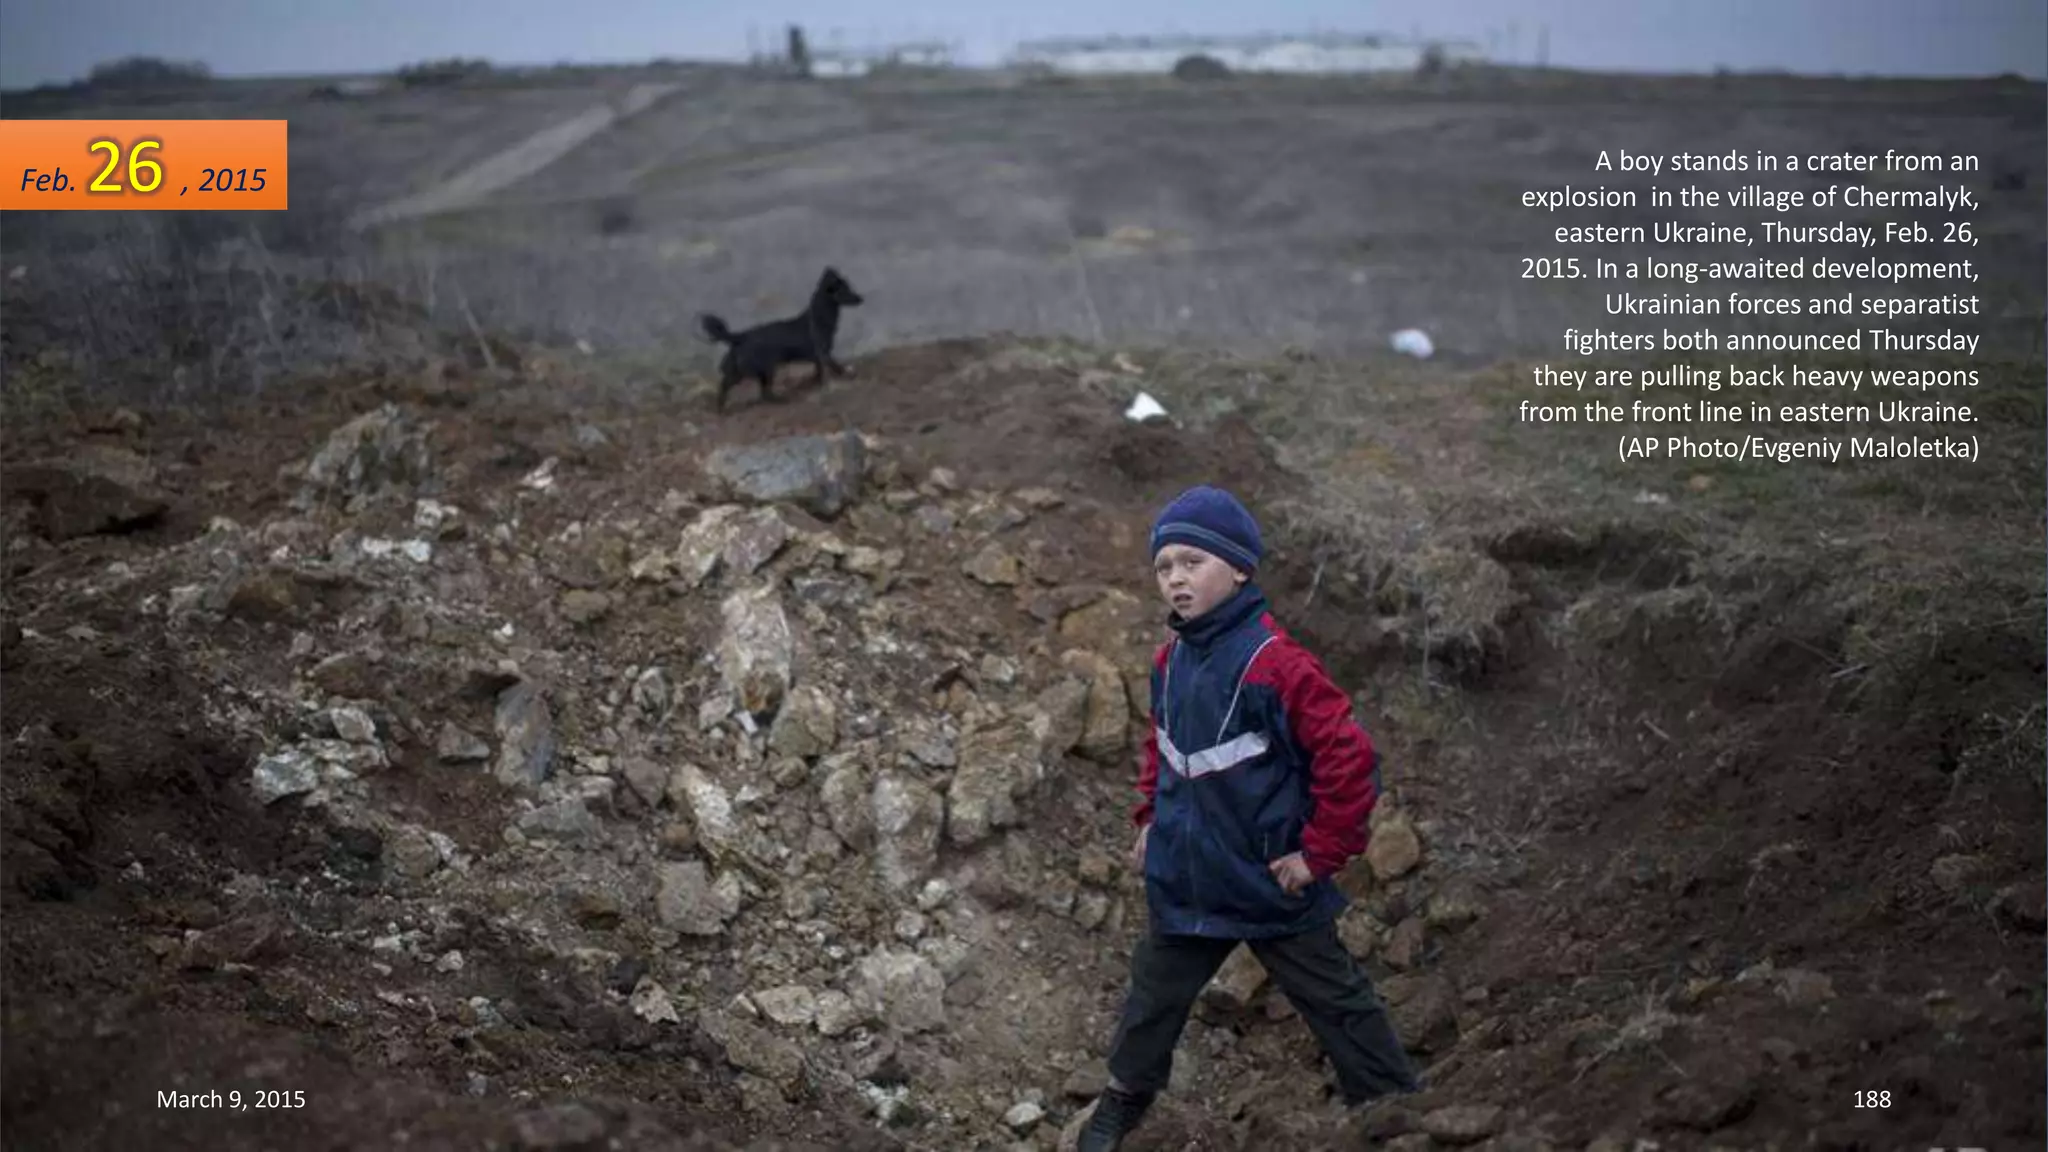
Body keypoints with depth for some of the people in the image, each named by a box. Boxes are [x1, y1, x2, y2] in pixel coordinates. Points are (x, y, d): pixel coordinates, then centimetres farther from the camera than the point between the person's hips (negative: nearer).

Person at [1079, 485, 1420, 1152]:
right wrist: (1149, 819, 13)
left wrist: (1320, 853, -19)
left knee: (1337, 1004, 8)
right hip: (1184, 882, 6)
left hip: (1271, 884, -6)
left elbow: (1350, 756, -24)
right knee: (1153, 996, 20)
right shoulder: (1170, 661, 0)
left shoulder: (1274, 661, -24)